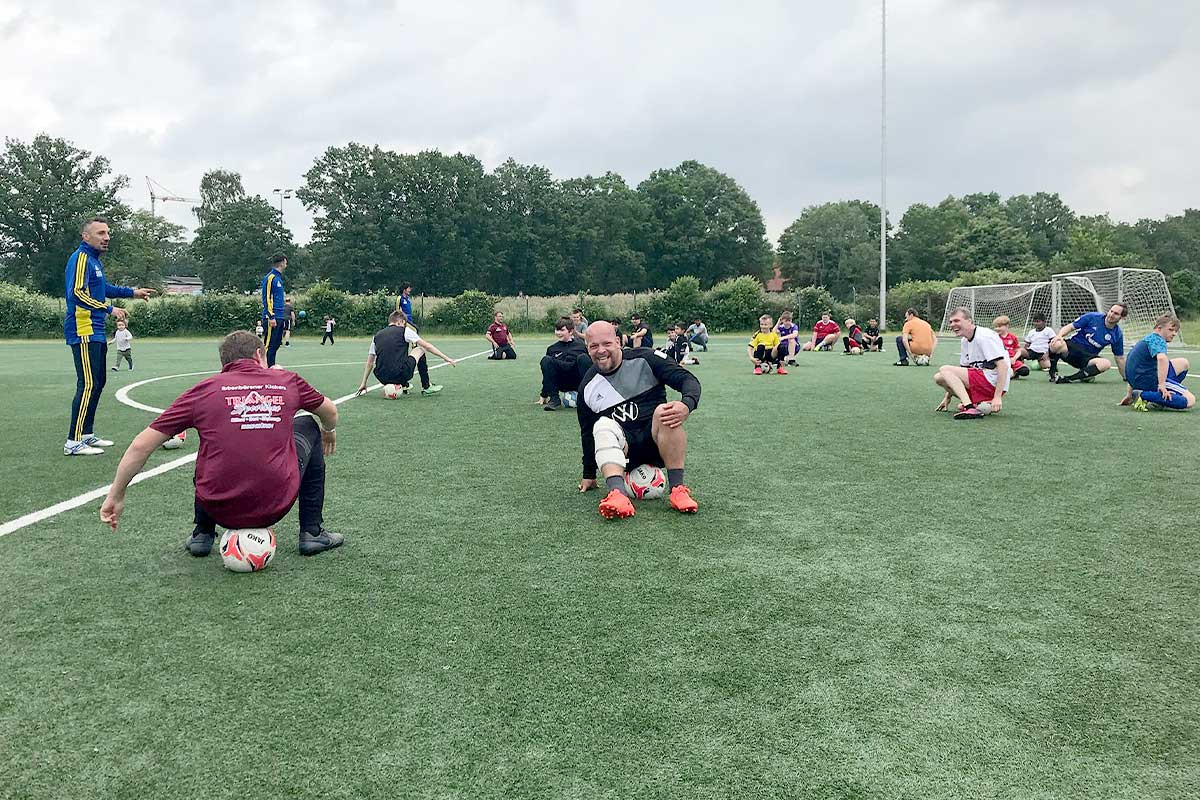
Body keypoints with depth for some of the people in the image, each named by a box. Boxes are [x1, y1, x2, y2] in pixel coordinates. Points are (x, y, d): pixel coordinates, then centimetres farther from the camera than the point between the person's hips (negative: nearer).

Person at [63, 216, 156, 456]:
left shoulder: (94, 259, 18)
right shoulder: (80, 258, -12)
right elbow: (77, 293, -23)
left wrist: (132, 292, 31)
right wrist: (109, 309, -23)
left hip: (96, 333, 10)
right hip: (83, 332, -10)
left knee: (98, 383, 15)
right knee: (88, 385, -12)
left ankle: (87, 434, 23)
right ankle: (73, 442, -9)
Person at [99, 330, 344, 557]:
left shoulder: (204, 390, 2)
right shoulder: (287, 381, 5)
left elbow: (141, 446, 2)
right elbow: (330, 412, 24)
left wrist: (115, 496, 15)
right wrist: (329, 432, 47)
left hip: (220, 509, 1)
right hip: (276, 506, -1)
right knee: (307, 427, 24)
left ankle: (202, 533, 28)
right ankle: (312, 532, 20)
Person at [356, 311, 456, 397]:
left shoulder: (376, 335, 15)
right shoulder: (405, 331, 5)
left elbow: (370, 362, 20)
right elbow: (427, 346, 7)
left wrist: (363, 383, 28)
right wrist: (446, 358, 13)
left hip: (382, 378, 5)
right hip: (400, 375, -5)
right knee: (420, 350, 21)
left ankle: (403, 386, 26)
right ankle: (426, 388, 24)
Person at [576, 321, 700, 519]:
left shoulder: (643, 359, -2)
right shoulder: (587, 387, 9)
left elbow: (688, 379, -8)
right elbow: (587, 432, 20)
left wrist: (687, 404, -30)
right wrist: (589, 474, 21)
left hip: (656, 441, -2)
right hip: (623, 447, 2)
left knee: (664, 412, -32)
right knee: (603, 427, -29)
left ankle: (678, 489, -36)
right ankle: (618, 493, -53)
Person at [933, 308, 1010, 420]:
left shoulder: (983, 336, -14)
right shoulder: (965, 341, 16)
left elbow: (1003, 366, -21)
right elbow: (963, 371, 23)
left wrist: (998, 397, -27)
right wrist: (948, 397, 19)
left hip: (992, 381, -10)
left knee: (945, 370, -16)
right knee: (939, 377, 3)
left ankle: (970, 408, -29)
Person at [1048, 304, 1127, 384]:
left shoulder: (1117, 334, 2)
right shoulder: (1092, 317, -5)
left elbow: (1119, 358, 11)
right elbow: (1070, 327, -2)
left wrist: (1125, 377, 13)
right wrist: (1059, 335, -23)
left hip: (1088, 357, 2)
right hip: (1072, 346, -2)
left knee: (1106, 364, -33)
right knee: (1057, 344, -38)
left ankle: (1067, 378, -35)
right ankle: (1053, 373, -13)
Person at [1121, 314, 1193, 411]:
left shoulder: (1148, 338, 24)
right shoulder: (1157, 340, -7)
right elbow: (1162, 358, -32)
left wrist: (1129, 394, 27)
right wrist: (1162, 385, -31)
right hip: (1150, 381, -10)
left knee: (1184, 363, 25)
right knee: (1190, 401, -18)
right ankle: (1143, 395, -18)